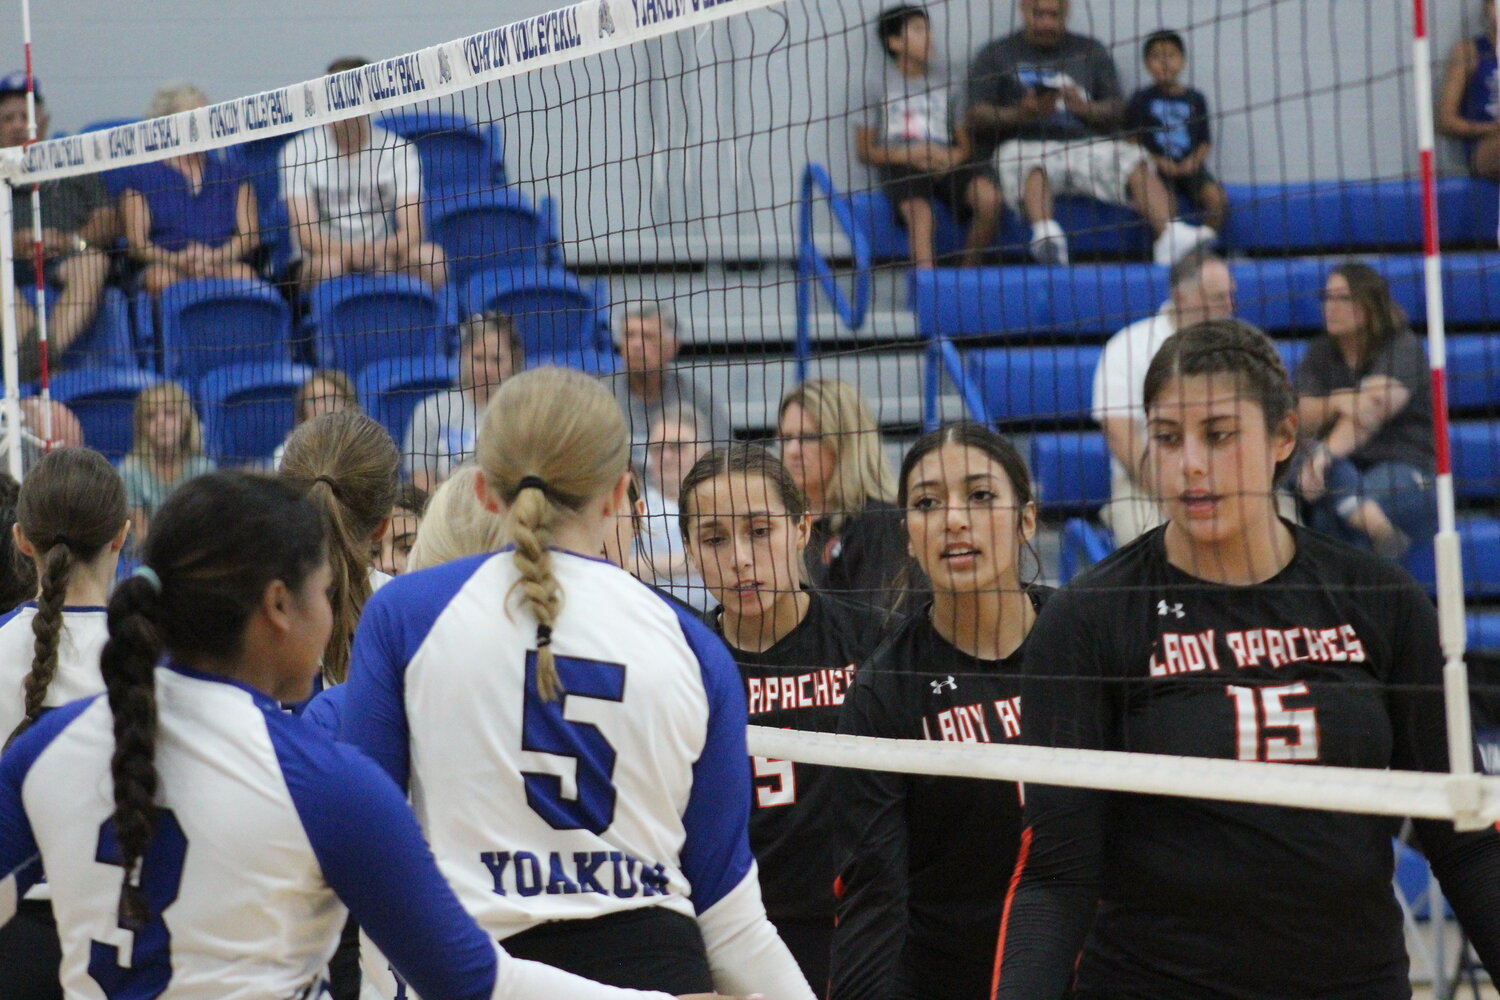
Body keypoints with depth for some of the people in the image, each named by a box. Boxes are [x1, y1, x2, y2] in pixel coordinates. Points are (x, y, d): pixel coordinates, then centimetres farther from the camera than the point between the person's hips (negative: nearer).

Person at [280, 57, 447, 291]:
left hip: (382, 258, 2)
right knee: (330, 265, -37)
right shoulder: (298, 151, -3)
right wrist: (350, 253, -34)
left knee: (430, 257, -28)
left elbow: (412, 231, -11)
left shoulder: (398, 149, 0)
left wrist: (378, 251, -34)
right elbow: (306, 234, -14)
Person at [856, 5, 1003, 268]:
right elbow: (863, 151, 7)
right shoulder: (880, 86, 11)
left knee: (989, 196, -28)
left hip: (945, 163, 3)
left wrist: (953, 156, -9)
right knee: (919, 212, -36)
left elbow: (966, 143, 16)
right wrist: (907, 155, -10)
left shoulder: (945, 82, 19)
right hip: (898, 166, -3)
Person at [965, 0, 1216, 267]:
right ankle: (1045, 234, -64)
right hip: (1024, 144, -3)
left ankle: (1171, 236, -42)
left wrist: (1084, 108, -7)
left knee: (1135, 162, -25)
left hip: (1085, 143, 3)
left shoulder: (1090, 51, 22)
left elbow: (1116, 112, 16)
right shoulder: (996, 54, 15)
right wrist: (1020, 114, -15)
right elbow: (976, 117, 5)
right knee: (1032, 167, -38)